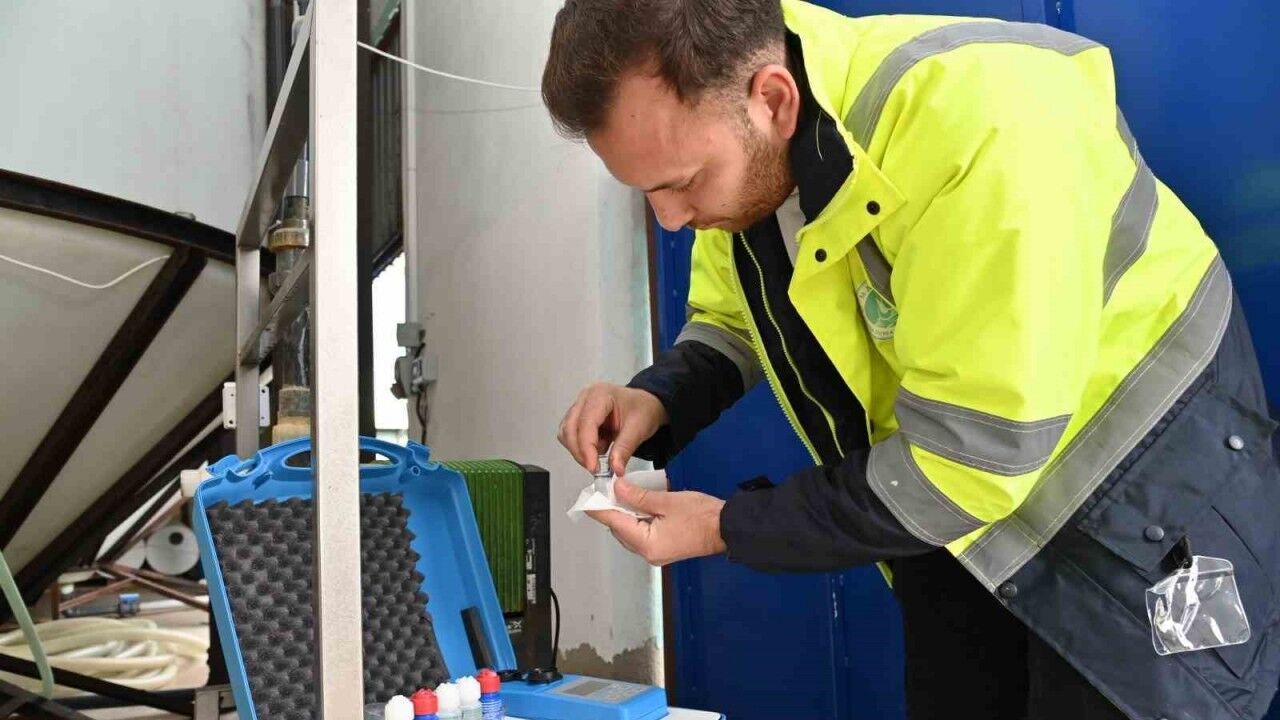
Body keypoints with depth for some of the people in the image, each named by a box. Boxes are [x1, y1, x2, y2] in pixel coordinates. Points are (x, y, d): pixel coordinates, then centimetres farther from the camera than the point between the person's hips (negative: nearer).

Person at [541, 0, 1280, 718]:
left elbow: (970, 458, -32)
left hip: (1139, 497, -6)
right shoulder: (736, 150, -11)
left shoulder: (983, 126, -35)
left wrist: (729, 528, -24)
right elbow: (733, 322, 6)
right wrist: (658, 399, -15)